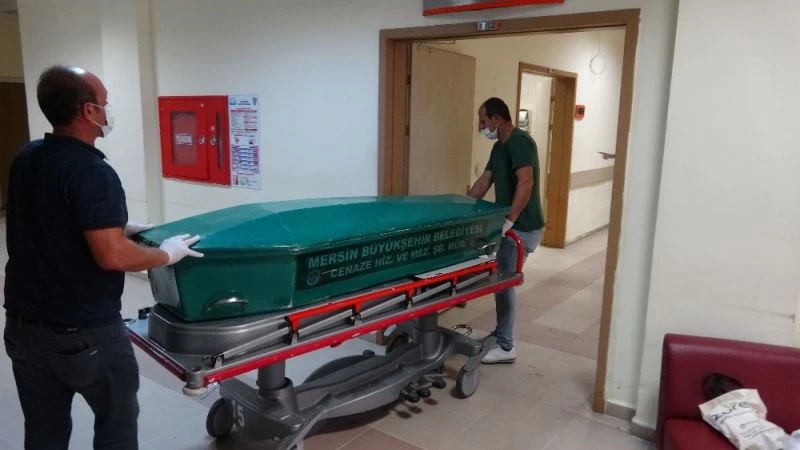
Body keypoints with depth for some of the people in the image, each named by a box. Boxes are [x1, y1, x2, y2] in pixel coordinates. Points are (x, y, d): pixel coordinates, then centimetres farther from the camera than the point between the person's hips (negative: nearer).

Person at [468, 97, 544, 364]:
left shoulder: (520, 142, -17)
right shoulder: (500, 147, 14)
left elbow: (526, 183, -28)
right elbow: (484, 181, 15)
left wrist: (509, 220, -29)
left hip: (521, 228, -10)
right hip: (511, 226, 10)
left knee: (504, 283, -5)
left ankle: (505, 348, 6)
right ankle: (501, 334, 29)